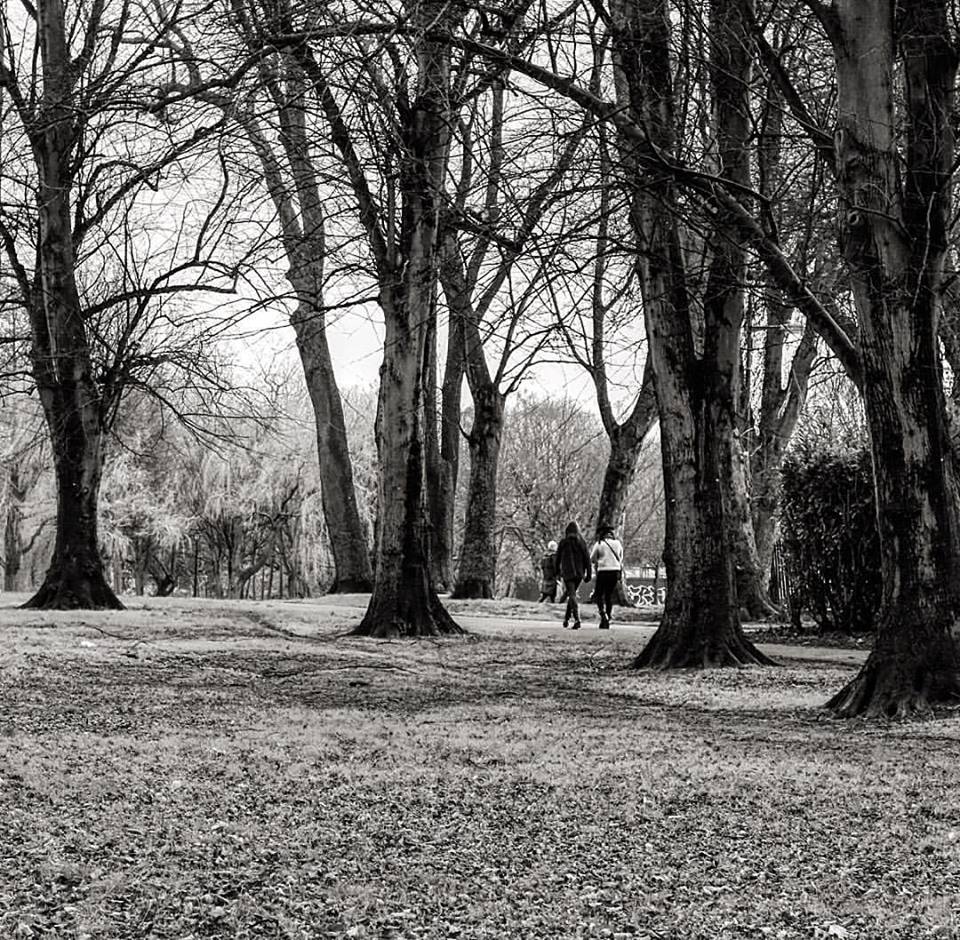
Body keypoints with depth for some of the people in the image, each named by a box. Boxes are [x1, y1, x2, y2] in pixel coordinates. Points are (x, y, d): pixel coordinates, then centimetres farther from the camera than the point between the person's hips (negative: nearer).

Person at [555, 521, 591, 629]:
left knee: (572, 596, -6)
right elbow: (587, 558, -2)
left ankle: (577, 620, -22)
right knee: (572, 594, 21)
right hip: (579, 573, 3)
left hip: (568, 572, -3)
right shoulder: (582, 542, 2)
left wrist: (557, 570, 22)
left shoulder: (563, 542, -3)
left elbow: (558, 557, 5)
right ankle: (566, 618, 27)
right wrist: (588, 574, 1)